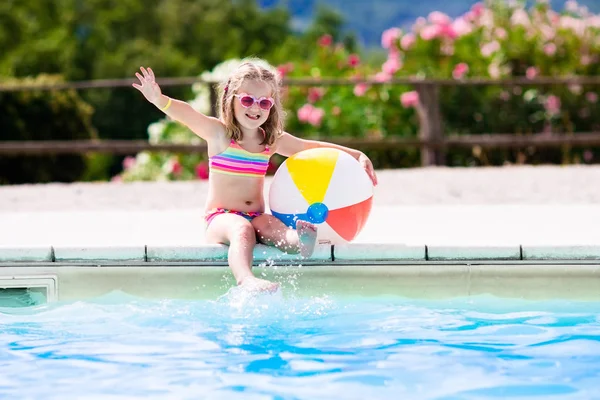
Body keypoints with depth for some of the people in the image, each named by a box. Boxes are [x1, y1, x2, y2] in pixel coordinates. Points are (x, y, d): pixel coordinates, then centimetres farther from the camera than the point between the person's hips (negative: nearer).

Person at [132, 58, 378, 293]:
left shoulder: (273, 140, 12)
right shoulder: (219, 133, -2)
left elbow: (313, 148, 23)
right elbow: (187, 115, -21)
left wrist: (357, 156, 17)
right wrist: (159, 100, -40)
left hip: (256, 218, 4)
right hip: (221, 218, -4)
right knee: (242, 229, -37)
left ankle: (299, 240, -65)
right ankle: (246, 280, -64)